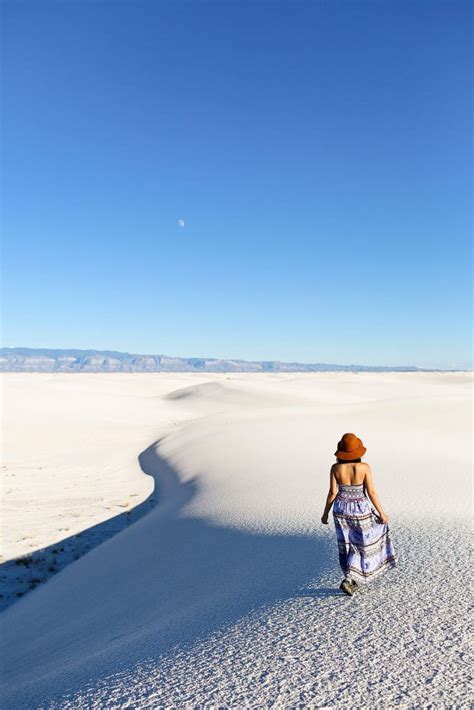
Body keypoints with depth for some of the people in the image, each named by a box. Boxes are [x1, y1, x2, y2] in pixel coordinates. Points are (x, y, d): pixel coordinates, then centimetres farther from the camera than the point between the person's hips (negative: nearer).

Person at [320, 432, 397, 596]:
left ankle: (352, 581, 30)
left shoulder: (335, 468, -12)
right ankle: (348, 580, 5)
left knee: (347, 546, 20)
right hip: (360, 510, -3)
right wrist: (382, 513, -2)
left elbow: (332, 493, -8)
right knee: (362, 545, 16)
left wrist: (325, 514, 4)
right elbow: (371, 493, -14)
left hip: (341, 509, 3)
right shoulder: (364, 467, -18)